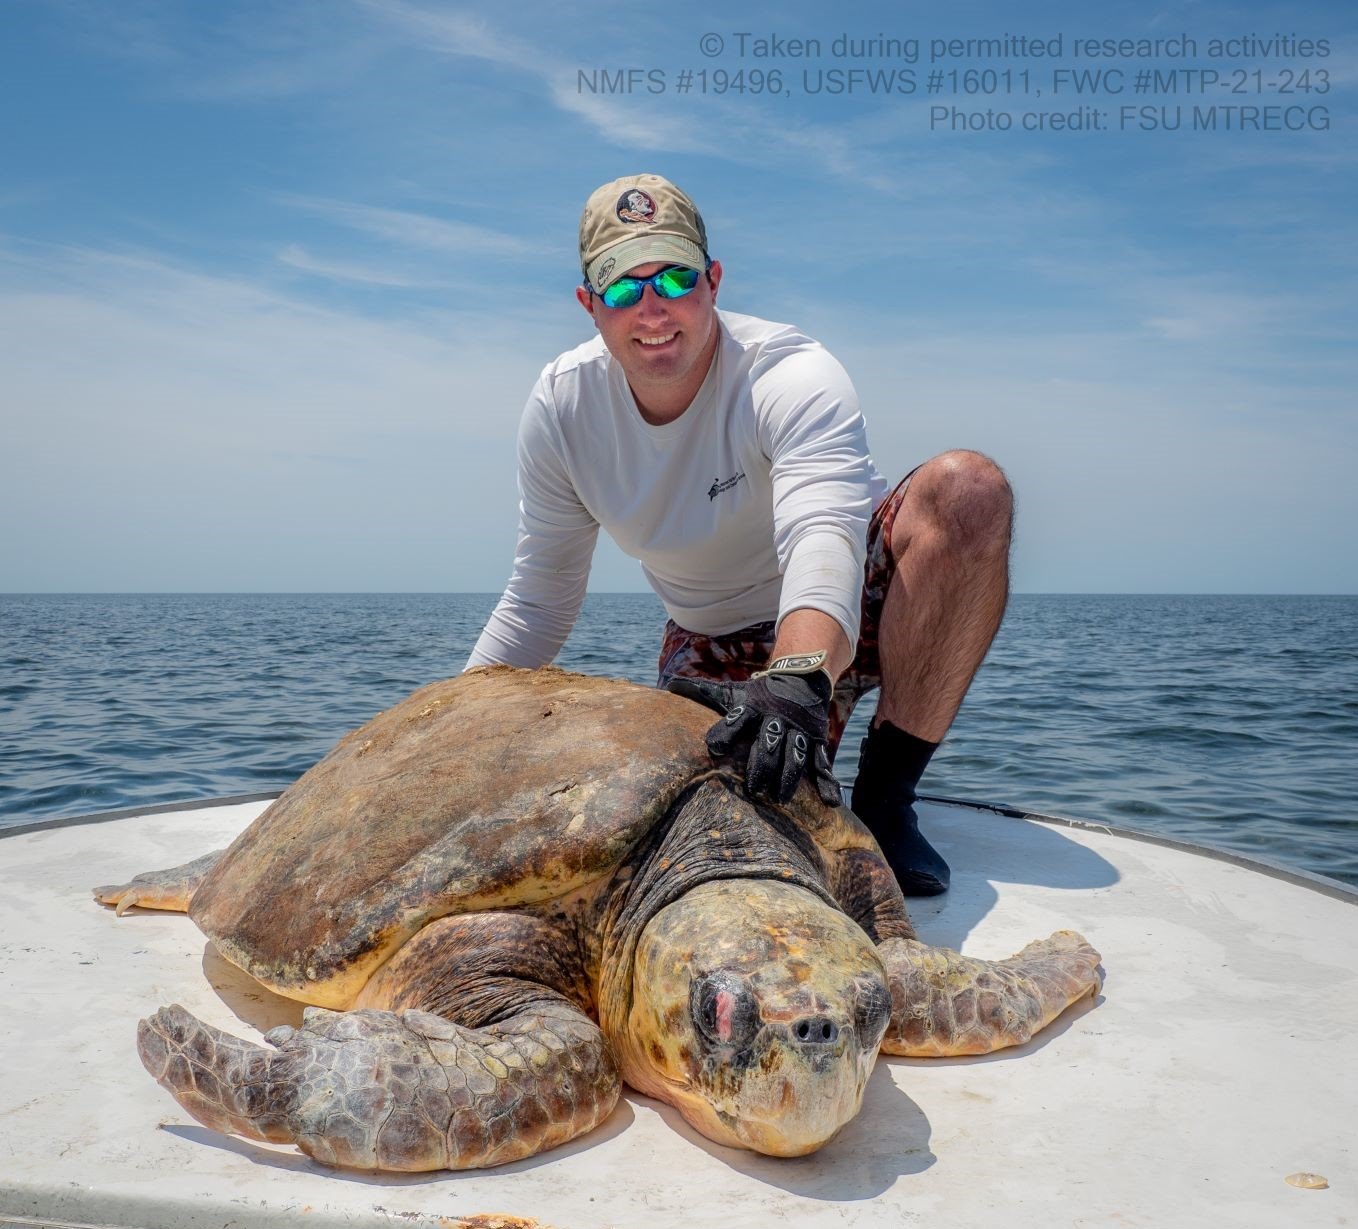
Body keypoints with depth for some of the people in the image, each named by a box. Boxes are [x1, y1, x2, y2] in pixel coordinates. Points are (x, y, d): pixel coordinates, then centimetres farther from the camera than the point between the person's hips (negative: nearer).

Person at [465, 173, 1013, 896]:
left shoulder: (790, 375, -24)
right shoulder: (561, 405, -11)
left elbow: (823, 535, -44)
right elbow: (538, 601, -5)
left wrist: (798, 677, -64)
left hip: (844, 613, -2)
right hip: (717, 652, 3)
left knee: (967, 487, -32)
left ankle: (885, 795, -23)